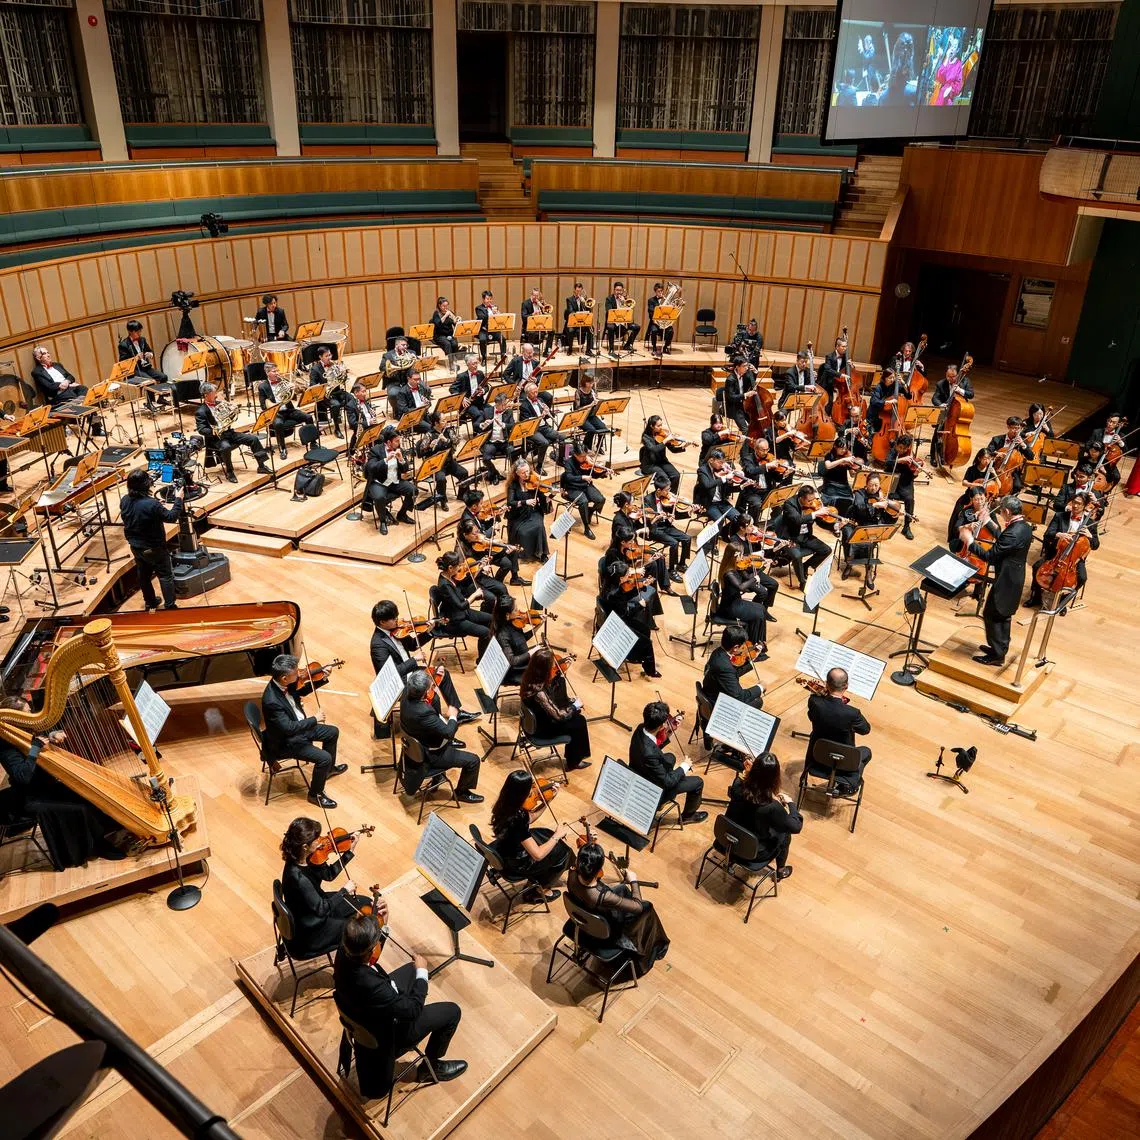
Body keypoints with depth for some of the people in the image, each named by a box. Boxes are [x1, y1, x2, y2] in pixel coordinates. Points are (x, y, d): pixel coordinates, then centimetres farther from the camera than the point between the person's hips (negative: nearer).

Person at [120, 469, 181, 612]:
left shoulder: (124, 501, -10)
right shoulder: (152, 504, -31)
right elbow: (171, 517, -19)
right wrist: (178, 499, -9)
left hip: (135, 547, 7)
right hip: (154, 548, -6)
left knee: (144, 575, 22)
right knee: (166, 576, 9)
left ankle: (150, 602, 38)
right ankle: (170, 606, 13)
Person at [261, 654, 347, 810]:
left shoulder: (283, 683, -11)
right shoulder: (271, 701, -37)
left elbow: (302, 691, 9)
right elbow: (289, 728, -36)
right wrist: (314, 719, -26)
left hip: (299, 727, 9)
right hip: (286, 742, -9)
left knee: (333, 732, 19)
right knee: (324, 758, -19)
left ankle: (329, 769, 42)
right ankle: (315, 794, 6)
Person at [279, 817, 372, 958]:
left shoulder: (305, 858, -14)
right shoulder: (298, 877, -39)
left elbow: (328, 874, 1)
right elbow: (321, 909, -30)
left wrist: (350, 852, -6)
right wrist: (345, 890, -20)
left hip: (317, 905, 8)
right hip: (310, 930, -8)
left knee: (365, 903, 16)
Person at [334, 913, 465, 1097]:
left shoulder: (344, 952, -25)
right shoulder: (370, 986, -45)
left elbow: (369, 959, 0)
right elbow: (413, 1010, -29)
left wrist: (387, 934, -15)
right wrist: (422, 973, -16)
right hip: (386, 1032, -7)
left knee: (411, 968, 25)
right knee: (452, 1011, 4)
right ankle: (430, 1065, 27)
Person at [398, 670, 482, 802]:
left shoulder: (406, 692, -19)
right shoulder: (423, 712, -41)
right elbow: (449, 732, -31)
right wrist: (453, 716, -12)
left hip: (416, 743, 8)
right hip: (429, 754, -8)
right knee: (473, 760, 0)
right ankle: (461, 792, 24)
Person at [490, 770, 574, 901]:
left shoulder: (505, 804, -15)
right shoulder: (516, 820, -39)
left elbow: (529, 818, 4)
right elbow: (538, 855, -33)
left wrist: (545, 802, -5)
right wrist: (558, 835, -21)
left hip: (506, 851, 7)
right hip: (517, 863, -7)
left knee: (547, 835, 23)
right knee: (564, 853, 10)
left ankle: (537, 878, 35)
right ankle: (539, 891, 26)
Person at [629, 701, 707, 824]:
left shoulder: (640, 729, -19)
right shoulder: (649, 753, -41)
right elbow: (667, 782, -27)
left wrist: (669, 731, -6)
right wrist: (684, 766, -14)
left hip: (639, 778, 8)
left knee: (670, 757, 30)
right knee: (698, 782, 5)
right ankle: (688, 815, 31)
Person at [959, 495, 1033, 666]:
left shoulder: (1013, 533, -28)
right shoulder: (1024, 527, 2)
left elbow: (990, 556, -24)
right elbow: (1002, 544, 12)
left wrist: (969, 541, -16)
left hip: (1006, 581, -10)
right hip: (1013, 578, 10)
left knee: (991, 614, 2)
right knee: (1003, 615, 22)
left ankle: (996, 655, 11)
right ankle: (1000, 648, 36)